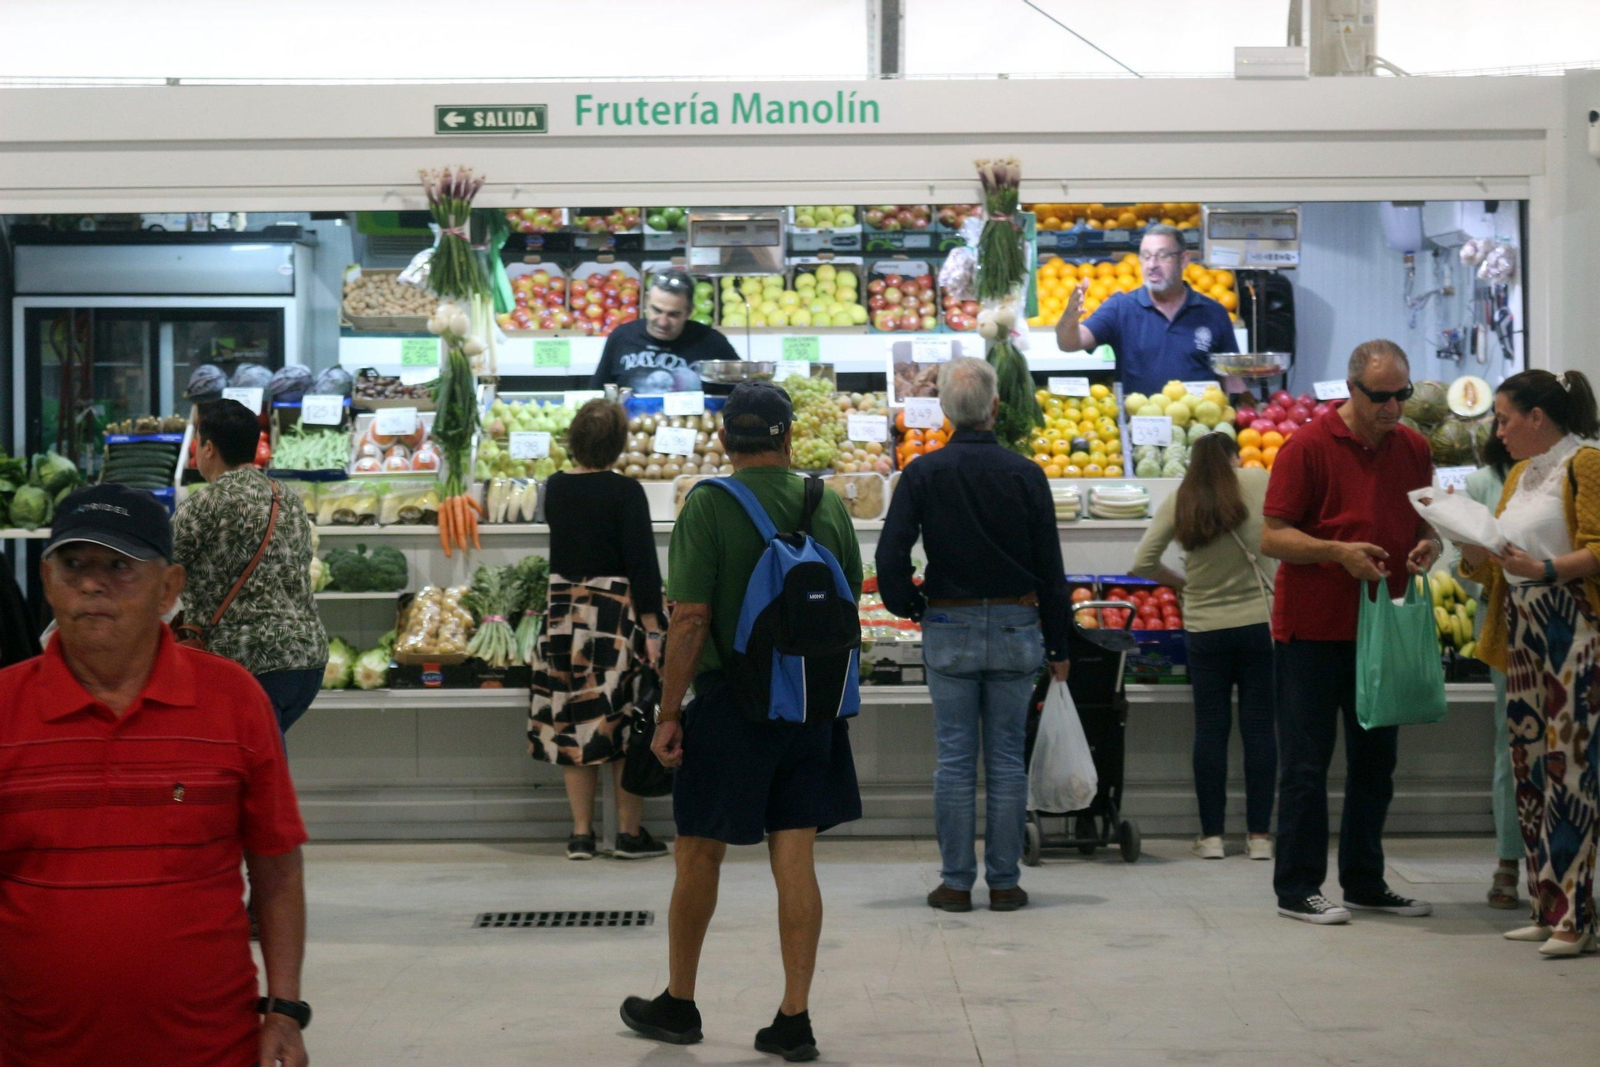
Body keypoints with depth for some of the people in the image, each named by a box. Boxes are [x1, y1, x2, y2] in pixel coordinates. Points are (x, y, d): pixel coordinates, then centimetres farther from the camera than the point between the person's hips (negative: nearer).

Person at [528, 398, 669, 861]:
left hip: (564, 613, 4)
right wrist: (652, 628, -10)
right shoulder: (625, 492, -10)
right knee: (625, 721, 4)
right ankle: (629, 833, 7)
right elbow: (642, 563, -13)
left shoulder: (555, 489, 3)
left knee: (571, 723, 8)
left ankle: (581, 834, 10)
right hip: (616, 613, -4)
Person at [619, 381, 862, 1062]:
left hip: (730, 703, -3)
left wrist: (668, 714, -8)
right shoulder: (828, 507, 2)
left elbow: (690, 621, -15)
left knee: (699, 855, 11)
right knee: (796, 861, 5)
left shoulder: (710, 506, -11)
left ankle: (678, 1005, 25)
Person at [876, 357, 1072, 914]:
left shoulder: (924, 473, -4)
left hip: (948, 629, 0)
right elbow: (1051, 569, 0)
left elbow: (890, 555, -10)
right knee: (1007, 760, 5)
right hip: (1016, 627, 0)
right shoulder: (1025, 474, -2)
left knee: (954, 759, 4)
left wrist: (908, 607, 9)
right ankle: (1004, 883, 8)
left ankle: (955, 883, 6)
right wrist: (1058, 648, 7)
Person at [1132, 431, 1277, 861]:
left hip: (1204, 628, 1)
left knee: (1210, 729, 7)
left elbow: (1143, 562, -1)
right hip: (1260, 620, -1)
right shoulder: (1259, 484, -4)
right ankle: (1259, 835, 7)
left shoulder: (1178, 503, -2)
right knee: (1259, 726, 4)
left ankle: (1211, 835, 9)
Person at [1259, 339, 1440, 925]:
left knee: (1375, 762, 12)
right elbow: (1273, 536, -11)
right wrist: (1338, 552, -25)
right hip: (1313, 629, -6)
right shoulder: (1308, 446, -9)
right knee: (1307, 766, -1)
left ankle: (1365, 882, 23)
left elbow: (1424, 521, 20)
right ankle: (1297, 889, 5)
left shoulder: (1413, 448, 8)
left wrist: (1428, 544, -4)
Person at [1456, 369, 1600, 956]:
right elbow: (1493, 565, 19)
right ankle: (1546, 907, 12)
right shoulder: (1518, 475, 20)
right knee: (1528, 769, 7)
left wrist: (1542, 569, -25)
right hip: (1520, 635, 8)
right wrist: (1473, 550, 0)